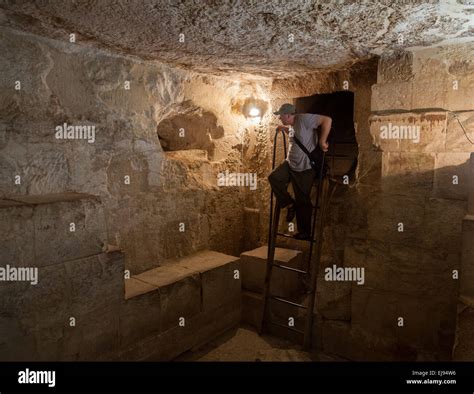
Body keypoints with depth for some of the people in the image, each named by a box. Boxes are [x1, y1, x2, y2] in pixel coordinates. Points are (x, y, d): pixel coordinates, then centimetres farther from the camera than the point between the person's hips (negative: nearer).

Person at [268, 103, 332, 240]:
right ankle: (290, 204, 6)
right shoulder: (292, 125, 9)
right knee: (273, 177, -13)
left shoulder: (303, 119, -17)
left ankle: (305, 232, 15)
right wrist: (285, 129, 18)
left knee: (302, 201, -1)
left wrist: (322, 141, -25)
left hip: (305, 168, -8)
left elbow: (327, 120, -24)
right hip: (290, 164, 8)